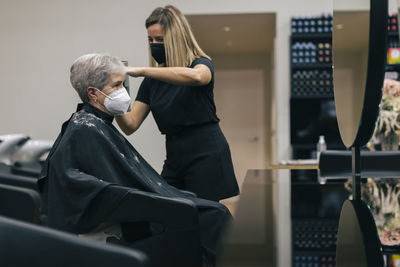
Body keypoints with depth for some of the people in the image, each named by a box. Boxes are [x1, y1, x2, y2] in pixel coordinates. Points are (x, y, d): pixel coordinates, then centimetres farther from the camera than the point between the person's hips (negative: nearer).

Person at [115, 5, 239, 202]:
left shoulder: (202, 64, -2)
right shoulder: (153, 81, 12)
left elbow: (195, 76, -30)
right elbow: (130, 126, 5)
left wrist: (142, 71, -30)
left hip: (207, 157, -5)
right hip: (174, 160, 6)